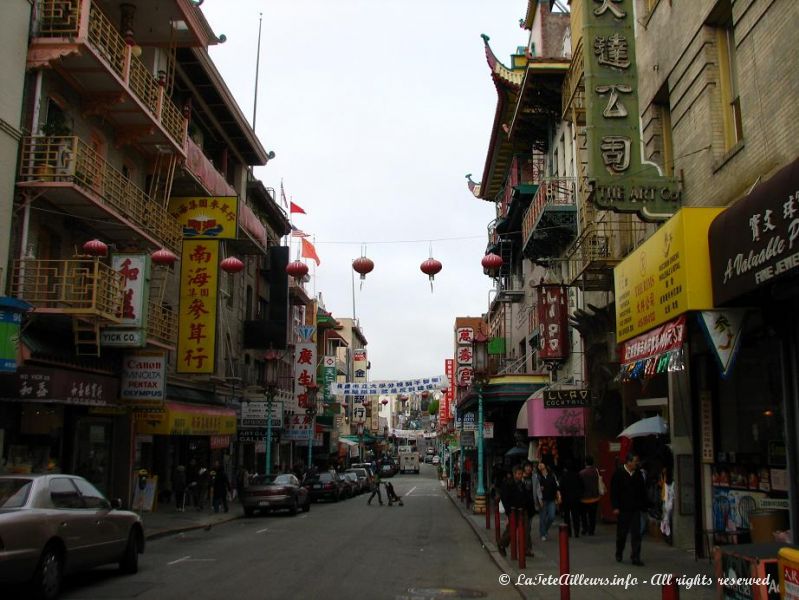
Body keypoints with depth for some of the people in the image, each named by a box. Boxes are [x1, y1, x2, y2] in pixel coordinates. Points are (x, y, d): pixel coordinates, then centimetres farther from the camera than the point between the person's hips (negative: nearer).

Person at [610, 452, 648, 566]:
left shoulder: (638, 474, 6)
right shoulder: (619, 473, -7)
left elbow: (643, 491, 13)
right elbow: (614, 492, -7)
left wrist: (644, 506, 8)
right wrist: (615, 507, -12)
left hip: (635, 509, 3)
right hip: (622, 509, -3)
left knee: (636, 533, -2)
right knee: (621, 533, 9)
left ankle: (635, 557, 2)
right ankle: (619, 554, 29)